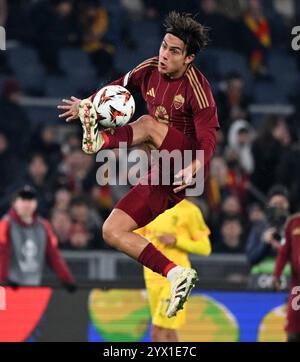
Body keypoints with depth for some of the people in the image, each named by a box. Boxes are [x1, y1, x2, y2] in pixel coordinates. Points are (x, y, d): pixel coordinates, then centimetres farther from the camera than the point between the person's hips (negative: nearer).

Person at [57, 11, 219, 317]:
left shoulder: (196, 87, -14)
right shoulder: (149, 70, 4)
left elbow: (208, 140, -20)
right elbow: (120, 87, 24)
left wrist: (194, 169, -39)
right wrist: (89, 103, 7)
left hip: (186, 173, -7)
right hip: (159, 177, 7)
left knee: (148, 123, -29)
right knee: (111, 231, -4)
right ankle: (176, 274, -10)